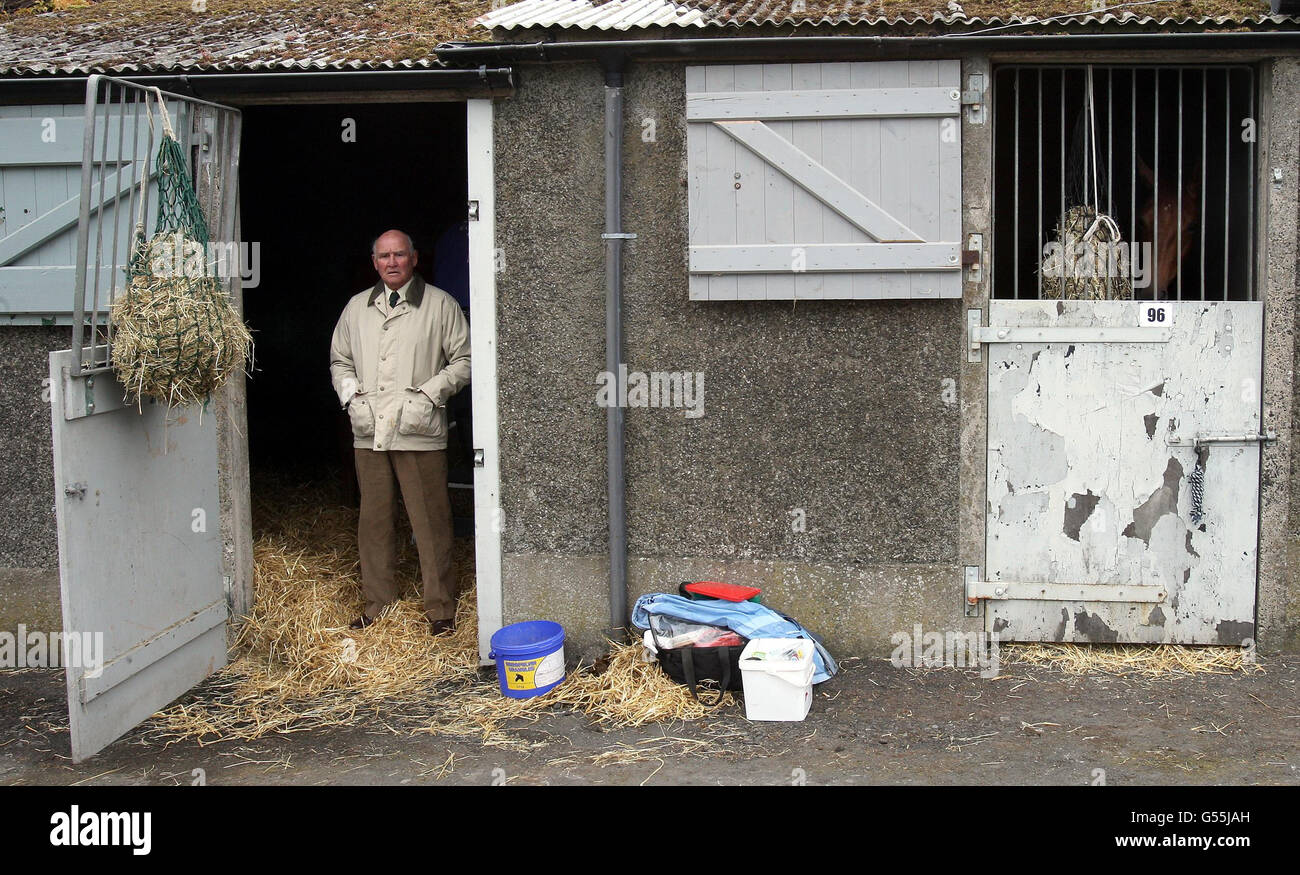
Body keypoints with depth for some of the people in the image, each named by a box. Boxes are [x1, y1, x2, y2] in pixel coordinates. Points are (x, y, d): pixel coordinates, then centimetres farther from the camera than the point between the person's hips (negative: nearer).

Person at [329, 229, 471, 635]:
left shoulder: (440, 305, 3)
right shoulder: (357, 307, 15)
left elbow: (463, 360, 3)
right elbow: (339, 361, 23)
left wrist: (430, 392, -9)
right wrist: (350, 393, 5)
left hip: (420, 433, -4)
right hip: (368, 433, 4)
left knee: (431, 521, -2)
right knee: (374, 520, 9)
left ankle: (439, 607, 9)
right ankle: (378, 602, 22)